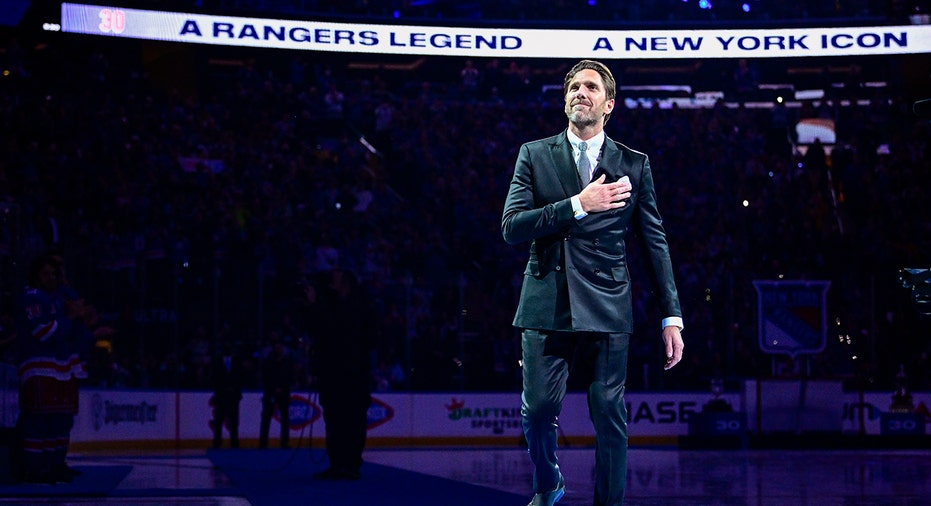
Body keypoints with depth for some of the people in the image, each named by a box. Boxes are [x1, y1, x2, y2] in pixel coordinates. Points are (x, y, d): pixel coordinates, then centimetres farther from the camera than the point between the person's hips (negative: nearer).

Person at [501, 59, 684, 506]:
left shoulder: (634, 164, 9)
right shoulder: (535, 155, 8)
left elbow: (655, 244, 8)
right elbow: (512, 227, -4)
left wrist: (672, 317, 3)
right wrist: (578, 205, -13)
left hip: (607, 309, 0)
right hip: (546, 305, 0)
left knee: (610, 415, -1)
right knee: (538, 409, 1)